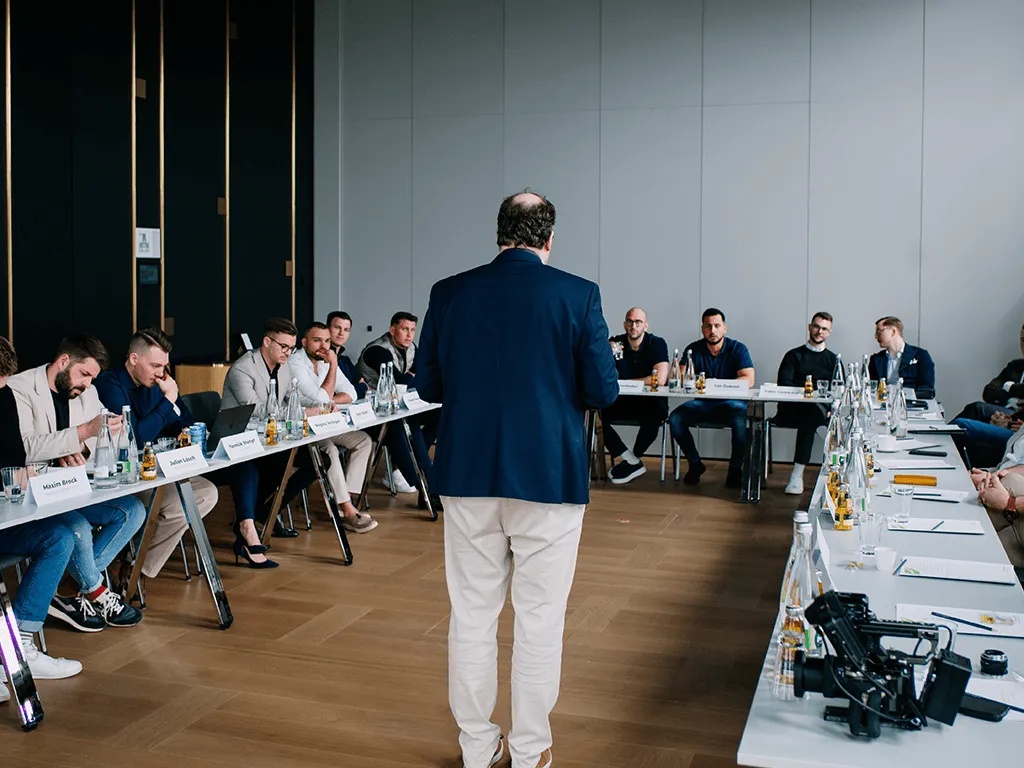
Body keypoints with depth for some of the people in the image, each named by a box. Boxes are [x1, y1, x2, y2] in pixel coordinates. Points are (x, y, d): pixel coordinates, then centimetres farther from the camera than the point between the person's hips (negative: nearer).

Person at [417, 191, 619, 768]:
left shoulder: (450, 293, 0)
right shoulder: (578, 295, -7)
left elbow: (428, 385, 5)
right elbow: (603, 392, -6)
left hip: (468, 476, 3)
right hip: (549, 477, -2)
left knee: (472, 614, 13)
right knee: (540, 619, 9)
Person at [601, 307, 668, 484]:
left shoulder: (657, 343, -9)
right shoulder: (616, 343, 0)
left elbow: (660, 379, -22)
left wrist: (626, 382, -13)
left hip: (650, 402, -3)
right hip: (622, 402, 4)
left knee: (652, 416, -36)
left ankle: (632, 460, -9)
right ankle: (633, 462, -15)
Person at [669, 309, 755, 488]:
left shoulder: (738, 349, -3)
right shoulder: (693, 350, 2)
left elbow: (749, 380, -16)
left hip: (731, 402, -3)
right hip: (702, 404, 3)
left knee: (739, 421, -35)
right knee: (675, 419, -22)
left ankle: (735, 468, -9)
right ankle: (695, 464, -2)